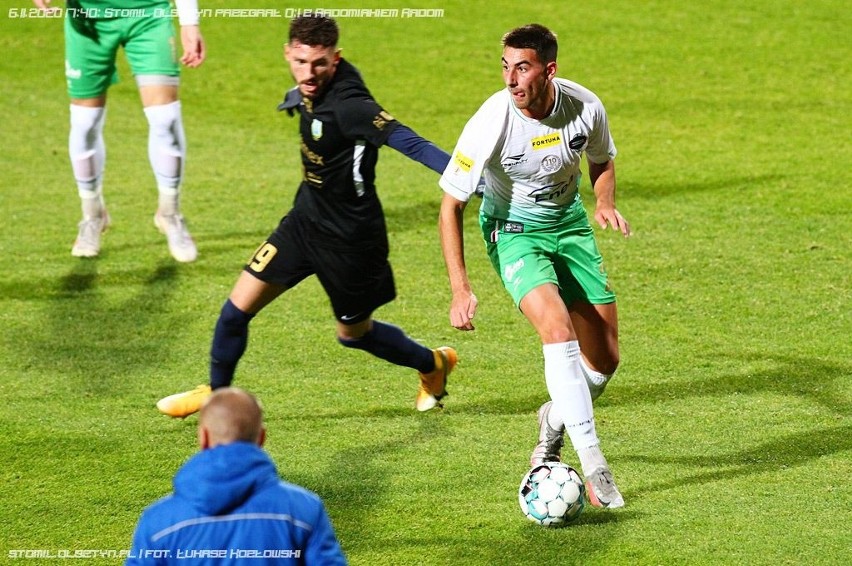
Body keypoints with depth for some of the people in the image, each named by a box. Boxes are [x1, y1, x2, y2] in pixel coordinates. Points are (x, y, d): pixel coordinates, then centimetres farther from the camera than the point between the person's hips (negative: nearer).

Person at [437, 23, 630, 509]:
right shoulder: (491, 123, -26)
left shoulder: (585, 108, -16)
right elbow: (451, 204, -16)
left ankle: (555, 422, 34)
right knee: (559, 330, -29)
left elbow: (602, 162, 8)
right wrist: (461, 290, -21)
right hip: (513, 231, -4)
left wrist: (605, 204, -14)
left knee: (605, 359, 1)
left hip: (570, 223, 4)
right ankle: (594, 466, -28)